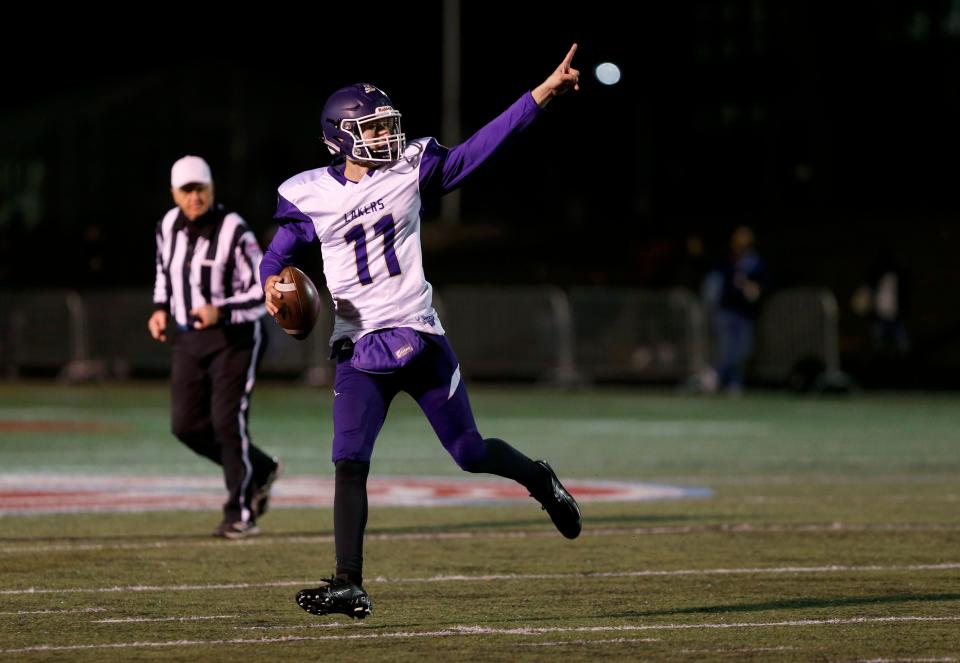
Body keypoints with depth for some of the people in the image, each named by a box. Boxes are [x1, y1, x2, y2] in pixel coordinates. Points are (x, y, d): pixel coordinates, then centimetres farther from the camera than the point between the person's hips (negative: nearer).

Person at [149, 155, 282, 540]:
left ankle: (240, 515, 1)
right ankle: (260, 471, 24)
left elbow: (265, 291, -15)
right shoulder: (169, 227, 2)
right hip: (189, 338, 6)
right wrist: (161, 309, 8)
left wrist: (220, 311, -25)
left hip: (234, 336, -6)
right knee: (187, 425, 2)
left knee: (227, 421, -10)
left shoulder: (233, 231, -17)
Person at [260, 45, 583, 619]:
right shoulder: (311, 196, -2)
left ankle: (539, 479, 39)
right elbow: (278, 255, 8)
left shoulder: (411, 170, -2)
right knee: (350, 464, -11)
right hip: (360, 350, 0)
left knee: (470, 452, 8)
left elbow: (483, 147, -7)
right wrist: (274, 284, -17)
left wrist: (547, 91, -15)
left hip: (419, 336, 0)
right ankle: (349, 586, -8)